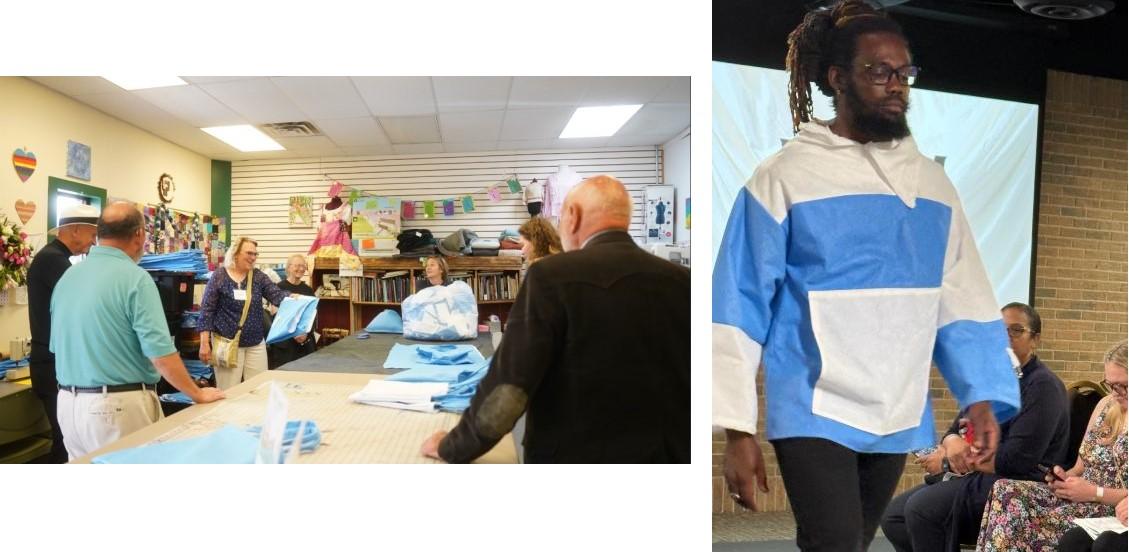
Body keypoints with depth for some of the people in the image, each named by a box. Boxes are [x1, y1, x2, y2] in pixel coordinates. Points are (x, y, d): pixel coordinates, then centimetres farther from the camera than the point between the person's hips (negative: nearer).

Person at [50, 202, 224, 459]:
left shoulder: (67, 276, 8)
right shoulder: (134, 278, -15)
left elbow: (57, 346, 18)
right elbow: (160, 352, -19)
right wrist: (198, 394, -8)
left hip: (69, 402, 8)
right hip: (120, 405, -8)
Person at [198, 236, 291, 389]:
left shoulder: (259, 276, 6)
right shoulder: (219, 277, -4)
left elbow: (277, 295, -5)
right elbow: (207, 310, -4)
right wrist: (205, 343, -10)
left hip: (256, 343, 4)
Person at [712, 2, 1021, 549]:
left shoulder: (931, 183, 9)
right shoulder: (787, 175, -7)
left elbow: (963, 302, 9)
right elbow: (739, 308, -8)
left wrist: (983, 395, -4)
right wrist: (738, 428, -11)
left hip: (898, 417, 5)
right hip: (815, 411, -5)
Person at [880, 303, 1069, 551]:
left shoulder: (1043, 386, -10)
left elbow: (1016, 460, -19)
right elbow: (955, 430, 14)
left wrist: (948, 463, -12)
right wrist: (952, 444, -13)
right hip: (976, 477, 8)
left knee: (921, 508, -28)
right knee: (893, 515, -9)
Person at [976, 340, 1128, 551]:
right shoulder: (1106, 405, 15)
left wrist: (1095, 492, -18)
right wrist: (1066, 477, -2)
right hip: (1080, 494, 7)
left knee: (1030, 524, -30)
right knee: (1005, 490, -20)